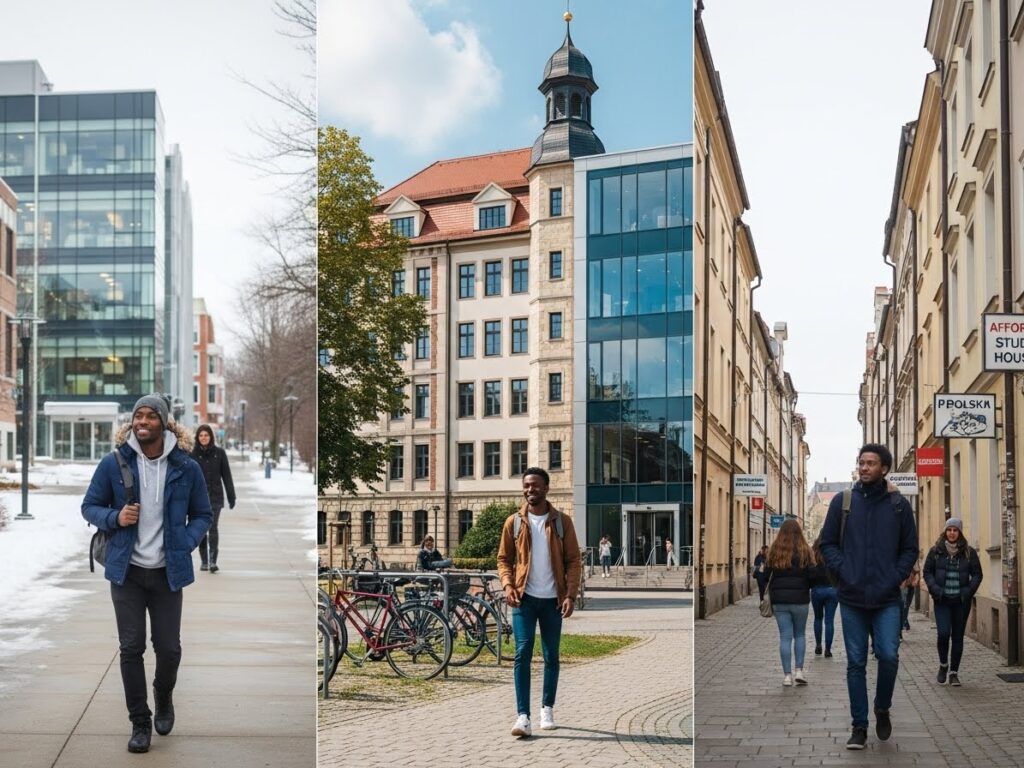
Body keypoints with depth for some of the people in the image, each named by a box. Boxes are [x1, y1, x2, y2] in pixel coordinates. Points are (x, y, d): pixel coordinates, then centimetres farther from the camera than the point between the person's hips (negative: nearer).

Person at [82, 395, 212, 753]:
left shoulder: (186, 467, -4)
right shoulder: (113, 463, -5)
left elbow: (203, 515, 6)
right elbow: (89, 506, 5)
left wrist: (186, 543, -11)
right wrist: (114, 518, -15)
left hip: (167, 572, 0)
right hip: (127, 570, 0)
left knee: (169, 647, 5)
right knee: (131, 647, -1)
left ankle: (163, 698, 36)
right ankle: (140, 722, 14)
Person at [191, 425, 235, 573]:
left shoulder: (219, 453, 2)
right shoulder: (193, 455, 2)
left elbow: (226, 475, 5)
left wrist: (231, 497, 4)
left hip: (215, 496, -1)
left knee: (213, 528, -12)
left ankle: (213, 561, -16)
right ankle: (204, 561, 16)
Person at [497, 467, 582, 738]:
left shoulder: (561, 522, 2)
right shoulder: (514, 522, 4)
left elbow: (574, 561, 2)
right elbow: (504, 559, 9)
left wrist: (571, 595, -9)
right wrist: (507, 585, -9)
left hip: (552, 599, 1)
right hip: (524, 598, -1)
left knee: (551, 656, 9)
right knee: (522, 654, -11)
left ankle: (547, 708, 25)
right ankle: (523, 716, -14)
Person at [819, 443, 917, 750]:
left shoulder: (899, 505, 4)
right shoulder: (842, 501, 4)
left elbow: (910, 549, 8)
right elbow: (827, 543, 7)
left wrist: (895, 578, -6)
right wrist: (844, 571, -7)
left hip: (887, 599, -1)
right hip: (852, 598, 1)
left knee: (888, 656, -11)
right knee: (856, 663, 4)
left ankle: (882, 707, 18)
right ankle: (859, 726, 13)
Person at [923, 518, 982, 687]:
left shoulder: (969, 552, 3)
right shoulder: (936, 551, 3)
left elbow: (977, 574, 6)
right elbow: (927, 572, 6)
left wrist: (969, 591, -8)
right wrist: (935, 589, -9)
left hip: (961, 601, 1)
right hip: (942, 600, -1)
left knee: (958, 636, 4)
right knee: (943, 633, -14)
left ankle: (954, 672, 14)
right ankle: (943, 665, 11)